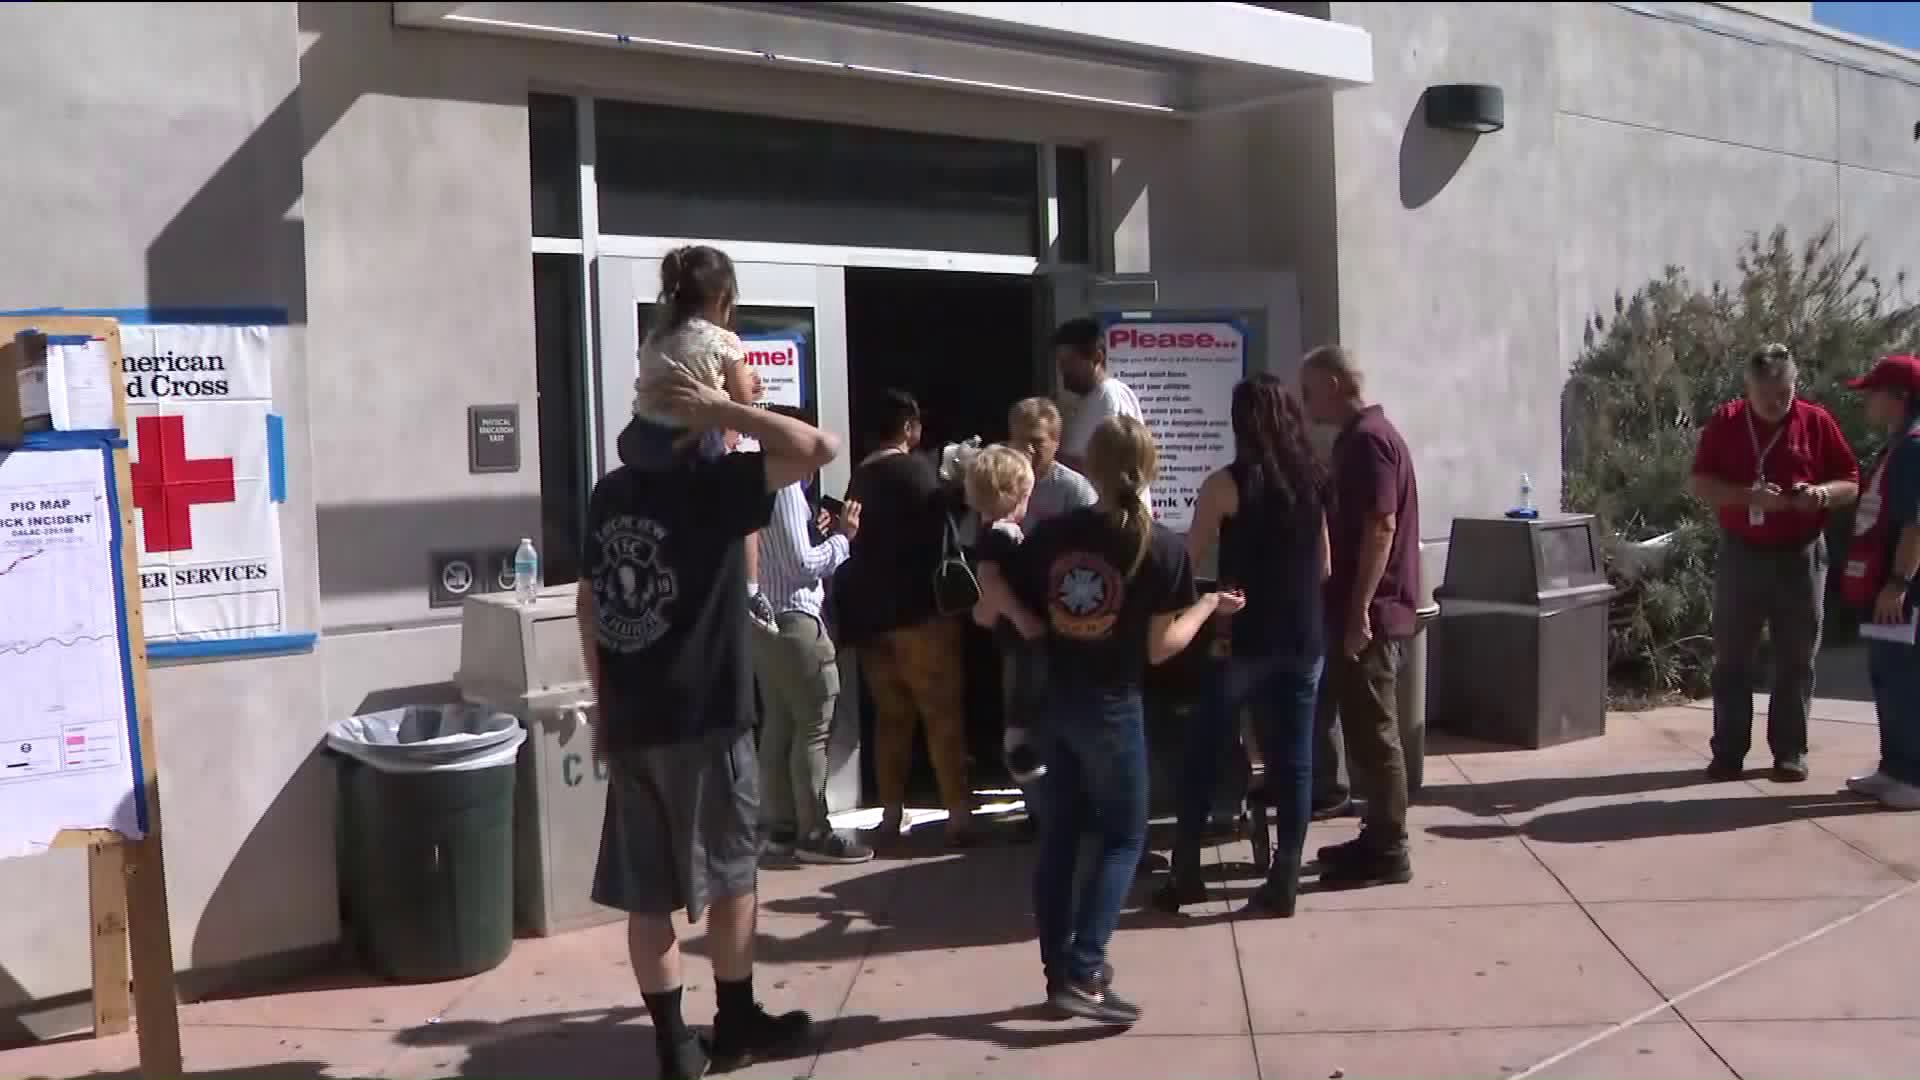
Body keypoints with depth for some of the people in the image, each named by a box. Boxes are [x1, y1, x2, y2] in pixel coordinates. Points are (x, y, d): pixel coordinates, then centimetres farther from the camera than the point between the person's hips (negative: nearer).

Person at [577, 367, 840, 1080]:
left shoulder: (609, 493, 7)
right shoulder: (709, 483, -11)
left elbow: (589, 606, 11)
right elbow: (819, 448, -20)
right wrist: (720, 409, -14)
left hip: (630, 721, 6)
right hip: (703, 720, -5)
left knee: (645, 893, 8)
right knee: (730, 878, 12)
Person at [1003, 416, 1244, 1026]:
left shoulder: (1049, 535, -2)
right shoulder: (1163, 548, -11)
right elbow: (1160, 648, -10)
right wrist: (1209, 606, 4)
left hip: (1054, 700, 4)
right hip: (1113, 708, -4)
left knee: (1058, 837, 13)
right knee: (1123, 838, 8)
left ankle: (1060, 972, 20)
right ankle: (1082, 974, 0)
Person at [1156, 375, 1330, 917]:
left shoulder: (1226, 484, -9)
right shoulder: (1312, 480, 7)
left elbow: (1188, 561, -4)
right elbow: (1324, 567, 14)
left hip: (1244, 639, -4)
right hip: (1303, 640, 5)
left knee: (1202, 758, 8)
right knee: (1293, 761, 7)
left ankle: (1185, 875, 13)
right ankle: (1283, 883, 9)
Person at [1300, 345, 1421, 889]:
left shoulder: (1368, 439, -15)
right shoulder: (1360, 437, 16)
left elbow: (1381, 528, -22)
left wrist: (1359, 611, -23)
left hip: (1370, 613, -10)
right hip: (1360, 609, 10)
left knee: (1373, 732, -4)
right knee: (1363, 727, 15)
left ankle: (1387, 853, 4)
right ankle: (1377, 838, 23)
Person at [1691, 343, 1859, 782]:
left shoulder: (1817, 421, 0)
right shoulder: (1724, 422, -1)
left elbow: (1851, 484, 3)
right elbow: (1701, 485, -5)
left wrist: (1822, 493, -19)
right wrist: (1749, 496, -21)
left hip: (1799, 557, 0)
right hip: (1741, 556, 0)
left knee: (1795, 660, 4)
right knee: (1731, 658, 3)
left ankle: (1790, 752, 13)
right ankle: (1728, 752, 10)